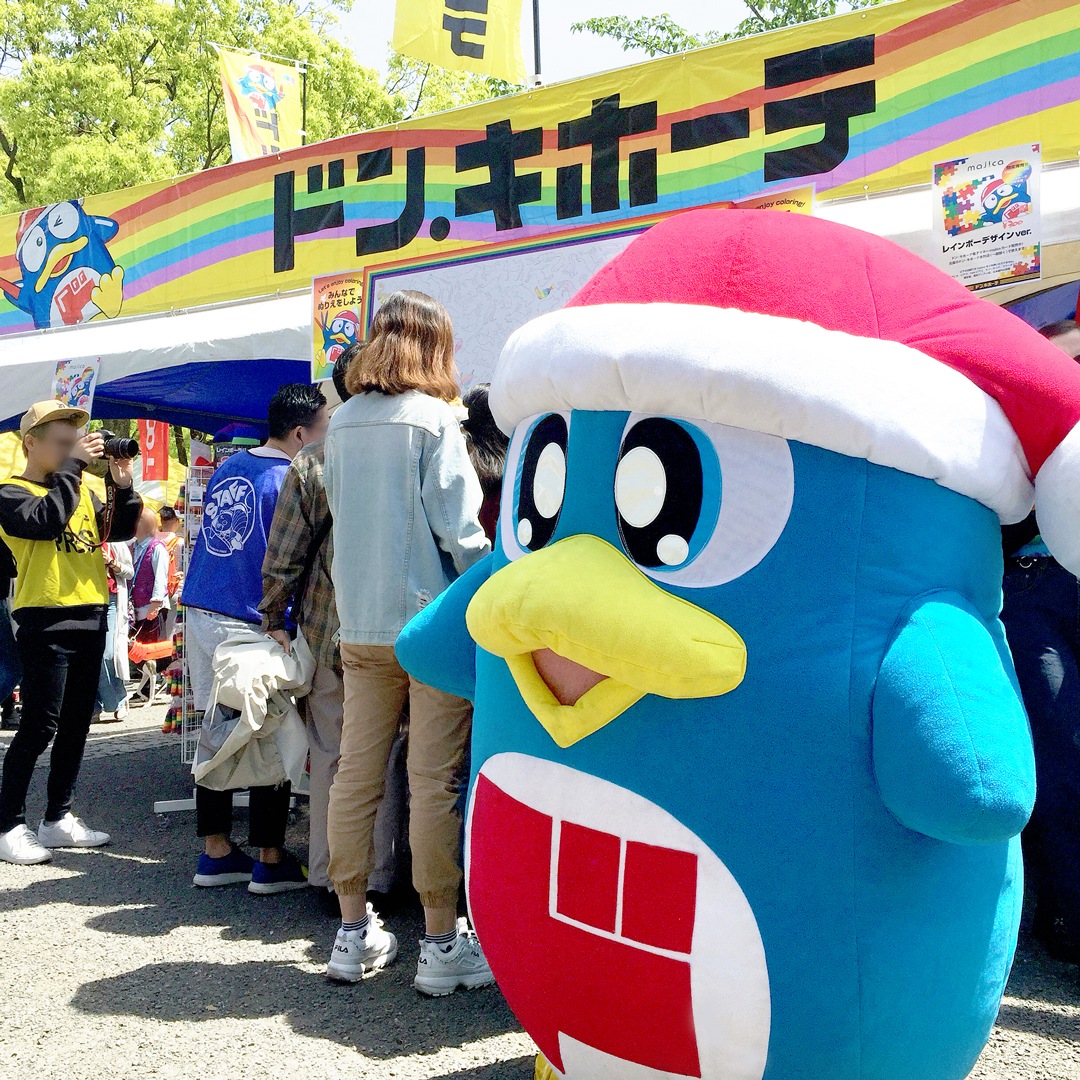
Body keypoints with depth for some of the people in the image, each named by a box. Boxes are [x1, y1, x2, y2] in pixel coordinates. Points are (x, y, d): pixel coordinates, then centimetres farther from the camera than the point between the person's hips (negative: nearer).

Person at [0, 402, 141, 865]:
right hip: (46, 622, -7)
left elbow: (119, 530, 10)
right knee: (39, 727, -7)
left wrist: (122, 487, -4)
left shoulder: (82, 491, 15)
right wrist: (71, 467, -19)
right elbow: (46, 519, -24)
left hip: (91, 617, 7)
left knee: (76, 723, 12)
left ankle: (57, 818, 23)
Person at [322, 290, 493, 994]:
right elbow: (459, 527, -11)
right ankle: (443, 944, 7)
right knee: (435, 784, -1)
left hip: (360, 625, 6)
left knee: (356, 776, 8)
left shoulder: (342, 423, 8)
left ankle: (354, 934, 18)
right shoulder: (434, 419, -8)